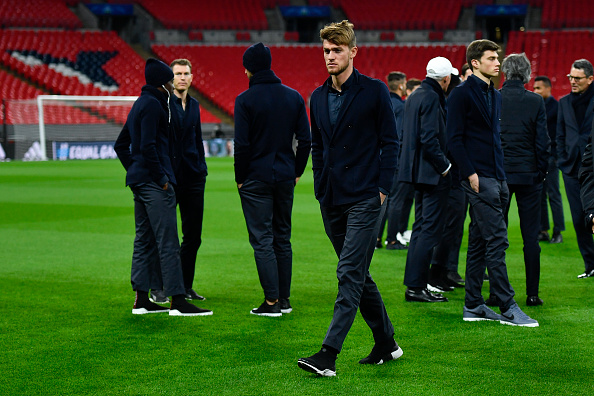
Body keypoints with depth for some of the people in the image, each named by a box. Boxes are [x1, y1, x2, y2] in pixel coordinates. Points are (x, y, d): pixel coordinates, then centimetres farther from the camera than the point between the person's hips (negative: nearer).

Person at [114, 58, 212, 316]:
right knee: (167, 242, -10)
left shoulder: (140, 104, 19)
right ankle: (177, 301, -11)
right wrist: (161, 179, -17)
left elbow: (121, 145, 24)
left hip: (138, 180, 10)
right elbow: (148, 146, -21)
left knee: (144, 239, 12)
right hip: (153, 182, -10)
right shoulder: (152, 104, -12)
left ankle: (141, 300, 14)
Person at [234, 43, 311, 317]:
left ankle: (272, 301, -5)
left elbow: (242, 145, -13)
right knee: (283, 237, 13)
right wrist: (297, 171, 13)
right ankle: (284, 299, 15)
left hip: (256, 179, -5)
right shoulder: (294, 97, 5)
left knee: (262, 239, -2)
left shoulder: (245, 100, -10)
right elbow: (305, 140, 4)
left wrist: (240, 178, -3)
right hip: (285, 177, 5)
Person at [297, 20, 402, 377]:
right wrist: (321, 189, 12)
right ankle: (386, 344, 26)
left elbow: (391, 142, -4)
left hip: (365, 199, -7)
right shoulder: (318, 98, 12)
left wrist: (383, 189, -10)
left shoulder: (374, 91, -5)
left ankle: (329, 354, -17)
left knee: (350, 274, -12)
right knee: (359, 275, 12)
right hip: (332, 201, 7)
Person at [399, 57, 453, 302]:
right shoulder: (431, 98, -15)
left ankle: (418, 280, 20)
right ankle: (415, 286, -9)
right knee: (430, 229, -7)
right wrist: (445, 166, -13)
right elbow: (429, 138, -22)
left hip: (418, 170, 10)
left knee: (421, 226, 16)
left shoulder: (414, 96, 14)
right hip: (432, 173, -10)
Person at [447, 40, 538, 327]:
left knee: (479, 242, 10)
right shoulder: (462, 94, -7)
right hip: (478, 178, -9)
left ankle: (473, 306, 14)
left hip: (496, 177, 9)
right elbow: (454, 138, -11)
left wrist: (502, 176, 16)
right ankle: (508, 307, -10)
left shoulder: (495, 96, 18)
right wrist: (470, 173, -17)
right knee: (496, 239, -11)